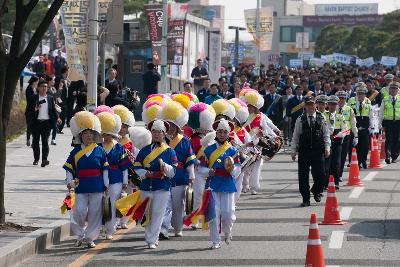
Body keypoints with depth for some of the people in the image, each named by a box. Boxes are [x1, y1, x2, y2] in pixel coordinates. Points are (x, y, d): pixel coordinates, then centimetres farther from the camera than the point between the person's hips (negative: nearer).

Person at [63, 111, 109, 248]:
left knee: (95, 213, 3)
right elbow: (69, 169, 9)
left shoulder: (100, 151, 3)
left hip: (97, 188, 0)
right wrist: (70, 182, -5)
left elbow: (105, 170, 6)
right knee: (79, 212, -5)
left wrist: (106, 186, 2)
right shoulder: (75, 152, 5)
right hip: (81, 188, 0)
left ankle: (90, 238, 14)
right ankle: (80, 236, 14)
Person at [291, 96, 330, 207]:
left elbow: (326, 134, 9)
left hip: (318, 152, 0)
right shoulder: (300, 120, 5)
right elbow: (295, 136, 8)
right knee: (303, 176, 0)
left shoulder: (321, 119, 6)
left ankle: (316, 191, 26)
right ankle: (305, 198, 8)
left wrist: (327, 147, -2)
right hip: (304, 152, 0)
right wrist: (294, 151, 4)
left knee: (319, 174, -3)